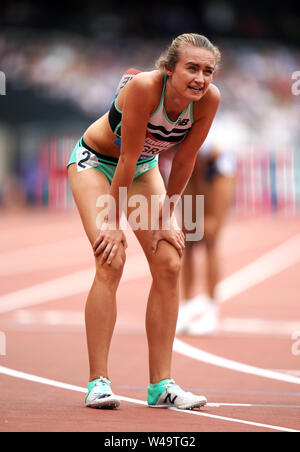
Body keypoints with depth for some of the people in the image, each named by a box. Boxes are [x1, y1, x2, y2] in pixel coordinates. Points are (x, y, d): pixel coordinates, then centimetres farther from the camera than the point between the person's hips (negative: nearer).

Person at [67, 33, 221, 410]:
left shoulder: (208, 99, -22)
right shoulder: (144, 86, -36)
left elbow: (184, 161, -10)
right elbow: (127, 158, -30)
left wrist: (165, 216, -5)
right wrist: (114, 222, -24)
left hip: (143, 167, 5)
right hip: (96, 160, -5)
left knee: (169, 263, -5)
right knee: (111, 260, -20)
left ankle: (161, 385, 0)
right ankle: (97, 382, -15)